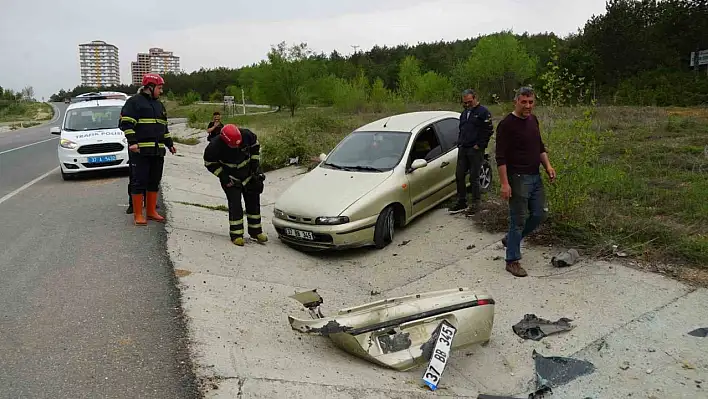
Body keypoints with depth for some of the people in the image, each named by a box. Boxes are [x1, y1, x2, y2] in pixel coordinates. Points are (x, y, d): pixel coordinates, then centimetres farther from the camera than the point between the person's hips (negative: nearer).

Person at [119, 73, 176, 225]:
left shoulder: (159, 105, 22)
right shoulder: (134, 102, -2)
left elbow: (164, 126, 29)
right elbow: (126, 123, -10)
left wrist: (170, 143, 25)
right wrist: (132, 142, -19)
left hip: (158, 151, 8)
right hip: (140, 151, -7)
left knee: (154, 182, 10)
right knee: (139, 182, -5)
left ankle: (151, 211, 19)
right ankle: (138, 215, 0)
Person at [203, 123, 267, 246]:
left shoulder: (246, 135, -24)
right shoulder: (215, 146, -29)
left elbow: (255, 145, -1)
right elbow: (210, 163, -13)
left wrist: (255, 164, -3)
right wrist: (225, 179, -17)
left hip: (248, 173, 3)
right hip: (230, 177, -3)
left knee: (253, 201, 8)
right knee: (235, 203, -11)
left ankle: (256, 231, 21)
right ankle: (236, 234, 0)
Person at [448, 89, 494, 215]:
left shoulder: (483, 112, -6)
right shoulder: (464, 113, 18)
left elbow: (489, 131, -11)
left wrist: (479, 145, -13)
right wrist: (459, 143, 13)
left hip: (475, 150, -7)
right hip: (462, 149, 7)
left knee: (474, 177, -3)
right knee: (459, 175, 7)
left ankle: (475, 203, 8)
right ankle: (461, 202, 17)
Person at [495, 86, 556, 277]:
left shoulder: (533, 120, 10)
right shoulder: (506, 124, -14)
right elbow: (501, 157, -17)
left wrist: (548, 166, 8)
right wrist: (504, 183, -22)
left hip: (535, 176, 8)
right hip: (518, 178, -8)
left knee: (539, 214, 11)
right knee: (518, 220, -3)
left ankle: (511, 239, 31)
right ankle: (512, 261, 9)